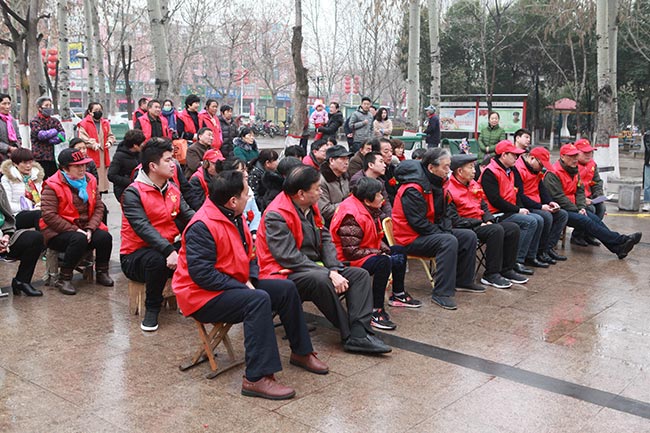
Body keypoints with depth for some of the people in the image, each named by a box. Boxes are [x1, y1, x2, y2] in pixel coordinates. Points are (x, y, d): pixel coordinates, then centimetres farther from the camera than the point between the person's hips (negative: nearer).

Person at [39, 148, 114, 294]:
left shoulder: (90, 181, 4)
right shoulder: (52, 186, -13)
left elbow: (99, 207, 2)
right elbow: (48, 215, -19)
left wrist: (90, 229, -14)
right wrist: (75, 230, -22)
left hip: (85, 229, 5)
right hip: (59, 232, -5)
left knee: (105, 237, -21)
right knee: (79, 239, -34)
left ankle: (101, 273, 2)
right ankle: (64, 279, -18)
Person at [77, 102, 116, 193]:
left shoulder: (105, 123, 14)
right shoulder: (84, 123, -4)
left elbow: (110, 135, 20)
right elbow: (82, 138, -9)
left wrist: (109, 142, 0)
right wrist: (93, 144, -18)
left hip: (103, 154, 6)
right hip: (91, 155, -6)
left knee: (103, 173, 11)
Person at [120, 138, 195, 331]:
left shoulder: (173, 190, 8)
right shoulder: (133, 193, -13)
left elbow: (188, 215, -7)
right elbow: (143, 228, -26)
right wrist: (169, 251, -40)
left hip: (167, 248, 5)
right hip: (135, 256, -5)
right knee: (157, 259, -38)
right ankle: (152, 309, -14)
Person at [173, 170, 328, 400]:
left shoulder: (235, 218, 7)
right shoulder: (202, 226, -22)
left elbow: (247, 256, 17)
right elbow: (202, 274, -27)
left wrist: (250, 280, -3)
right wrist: (243, 287, -24)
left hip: (235, 286, 10)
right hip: (203, 296, -10)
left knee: (286, 288, 2)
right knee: (259, 300, -33)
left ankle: (301, 352, 16)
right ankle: (256, 378, -33)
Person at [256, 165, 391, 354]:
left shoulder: (310, 207, 9)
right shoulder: (276, 216, -18)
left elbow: (326, 239, 7)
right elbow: (291, 258, -24)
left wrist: (334, 269, -11)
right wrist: (329, 274, -24)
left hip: (316, 268, 9)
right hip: (286, 274, -8)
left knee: (360, 274, -7)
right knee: (320, 280, -37)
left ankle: (359, 335, -19)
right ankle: (349, 335, -20)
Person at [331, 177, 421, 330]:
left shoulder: (369, 209, 5)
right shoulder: (352, 216, -27)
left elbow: (374, 239, 16)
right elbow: (351, 252, -29)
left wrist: (385, 249, -3)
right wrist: (379, 253, -21)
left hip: (368, 253, 11)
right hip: (349, 261, -11)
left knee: (399, 252, 22)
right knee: (383, 262, -36)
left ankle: (398, 295, 38)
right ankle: (376, 312, -32)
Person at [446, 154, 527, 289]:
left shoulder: (474, 184, 13)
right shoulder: (449, 190, -15)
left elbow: (483, 206, 20)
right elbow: (454, 220, -20)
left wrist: (488, 220, -1)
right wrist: (478, 223, -17)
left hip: (480, 223, 9)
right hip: (466, 228, -9)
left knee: (513, 228, -5)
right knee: (496, 230, -30)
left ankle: (507, 270, 3)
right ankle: (491, 275, -21)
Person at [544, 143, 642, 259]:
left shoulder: (575, 171, 15)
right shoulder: (553, 174, -14)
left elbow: (580, 191, 13)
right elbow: (558, 197, -19)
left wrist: (582, 207, -6)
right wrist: (577, 211, -16)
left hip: (573, 208, 8)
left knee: (595, 219, -13)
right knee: (586, 221, -23)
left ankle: (618, 248, -22)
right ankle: (621, 240, -26)